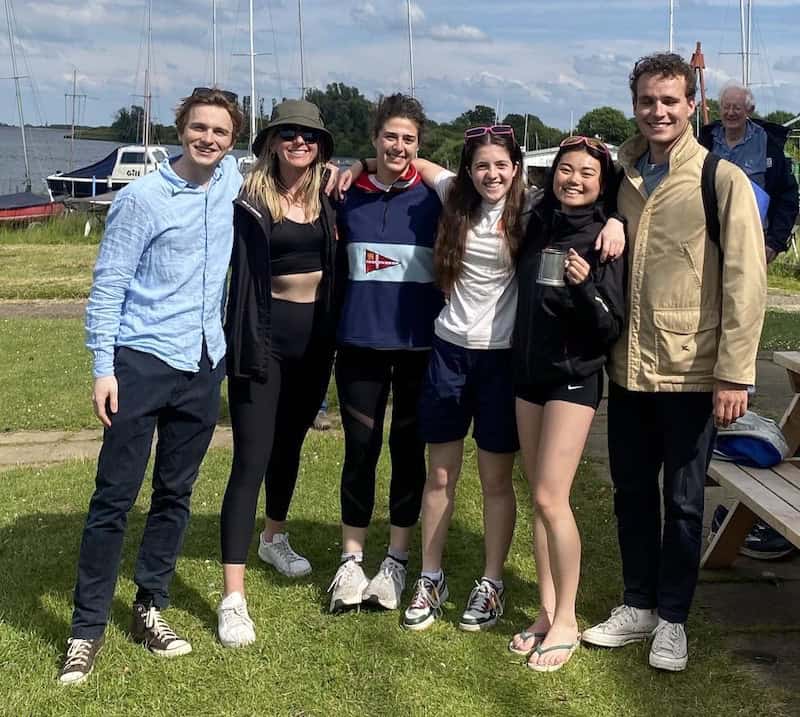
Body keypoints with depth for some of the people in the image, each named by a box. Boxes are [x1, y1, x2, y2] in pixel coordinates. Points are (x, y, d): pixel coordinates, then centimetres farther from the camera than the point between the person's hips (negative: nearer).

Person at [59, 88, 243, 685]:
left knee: (176, 495, 11)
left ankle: (150, 610, 24)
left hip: (203, 367, 5)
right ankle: (88, 629, 7)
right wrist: (104, 367, -13)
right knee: (115, 496, -2)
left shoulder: (232, 182, 7)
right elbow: (108, 286, -8)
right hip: (142, 362, -5)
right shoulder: (142, 198, -8)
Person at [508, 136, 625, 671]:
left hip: (575, 376, -5)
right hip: (528, 370, 6)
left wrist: (585, 286, -27)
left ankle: (566, 621, 4)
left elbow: (611, 327, -13)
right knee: (540, 498, 8)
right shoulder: (538, 225, 5)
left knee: (550, 498, -10)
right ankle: (547, 612, 17)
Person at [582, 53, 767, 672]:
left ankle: (672, 619, 24)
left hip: (690, 373, -4)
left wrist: (735, 373, -14)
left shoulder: (723, 181, -8)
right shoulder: (619, 177, 7)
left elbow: (746, 281, -11)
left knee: (683, 501, 8)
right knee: (632, 493, 15)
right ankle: (638, 605, 32)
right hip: (627, 370, 5)